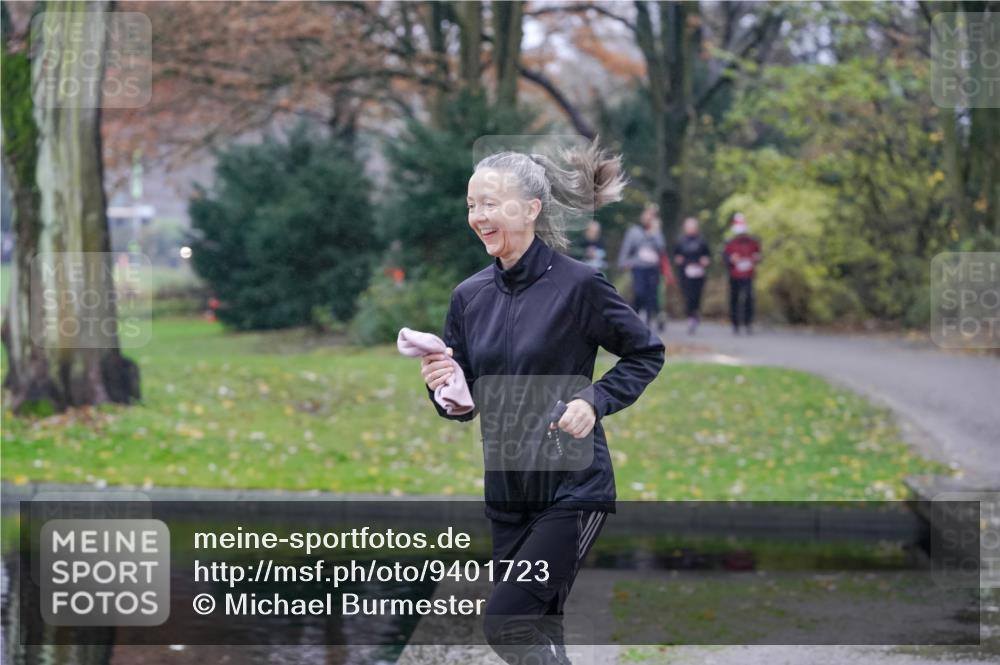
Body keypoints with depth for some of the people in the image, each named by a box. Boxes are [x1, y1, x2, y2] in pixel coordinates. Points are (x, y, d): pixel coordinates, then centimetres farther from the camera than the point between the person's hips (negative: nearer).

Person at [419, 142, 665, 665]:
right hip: (506, 490, 6)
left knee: (506, 621, -16)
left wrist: (595, 402, -16)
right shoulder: (470, 296, 4)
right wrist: (441, 384, -12)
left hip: (572, 488, -6)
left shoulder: (577, 284, -12)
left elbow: (647, 353, -2)